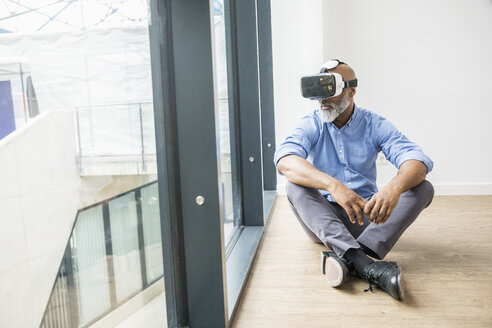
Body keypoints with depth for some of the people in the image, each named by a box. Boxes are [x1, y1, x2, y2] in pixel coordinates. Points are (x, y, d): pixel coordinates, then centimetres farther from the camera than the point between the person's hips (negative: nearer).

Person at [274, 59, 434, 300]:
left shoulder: (374, 125, 0)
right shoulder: (310, 125, -4)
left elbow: (417, 160, -15)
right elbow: (285, 160, -26)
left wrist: (395, 187, -40)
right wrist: (333, 185, -43)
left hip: (365, 216, 2)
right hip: (321, 218, -1)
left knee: (423, 188, -19)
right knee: (296, 186, -29)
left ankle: (347, 258, -38)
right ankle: (364, 264, -45)